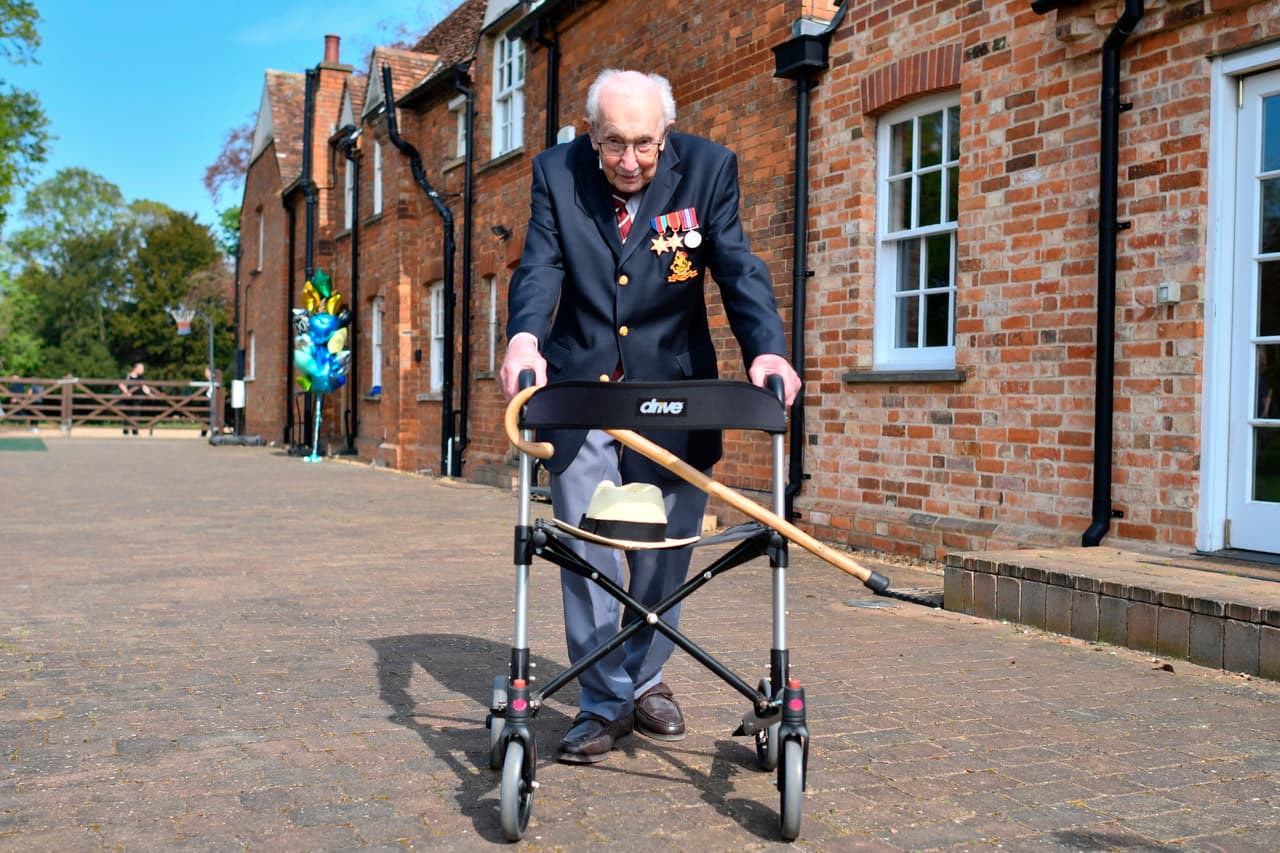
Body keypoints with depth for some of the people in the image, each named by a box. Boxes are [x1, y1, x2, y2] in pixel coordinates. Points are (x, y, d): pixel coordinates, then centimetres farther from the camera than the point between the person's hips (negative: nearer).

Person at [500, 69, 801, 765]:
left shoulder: (708, 168, -7)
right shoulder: (556, 172, -4)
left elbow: (738, 269, -13)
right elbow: (540, 267, -14)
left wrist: (766, 349, -32)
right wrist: (523, 339, -35)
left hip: (672, 389, 0)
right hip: (579, 390, 0)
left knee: (663, 550, 9)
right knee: (586, 548, -2)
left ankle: (646, 680, 30)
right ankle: (604, 704, 10)